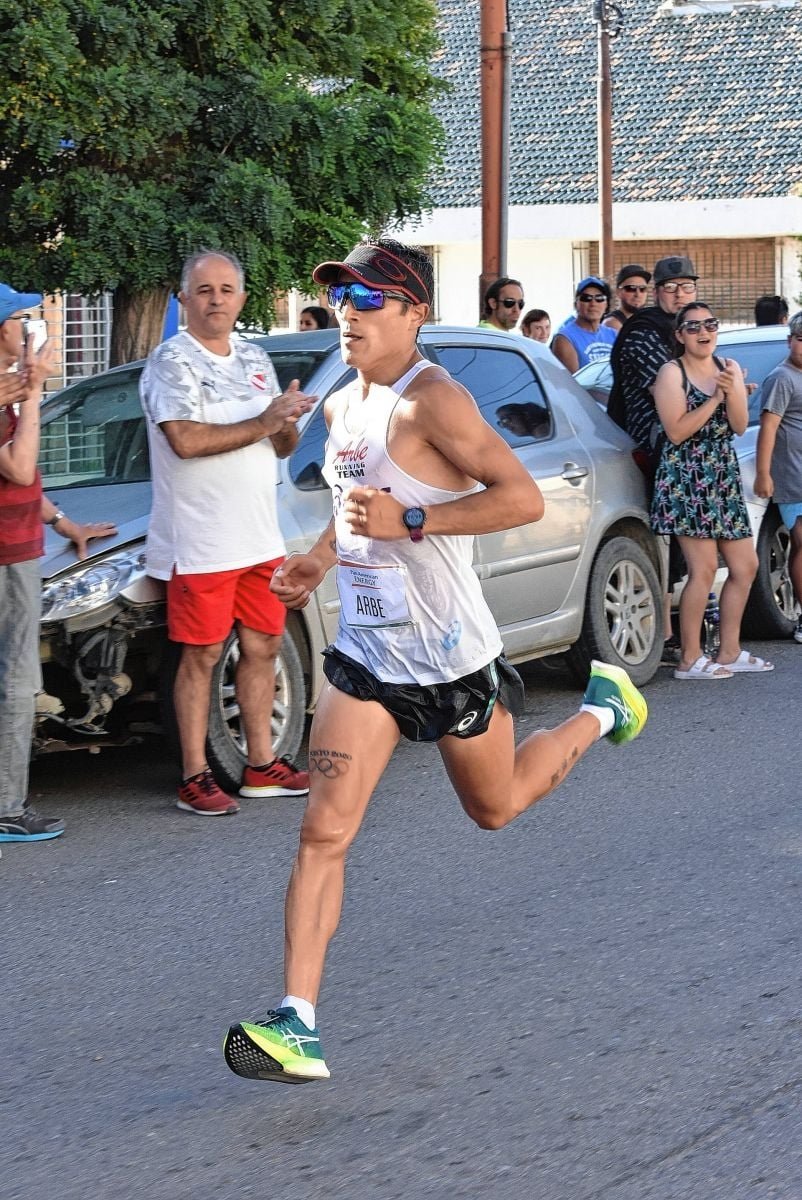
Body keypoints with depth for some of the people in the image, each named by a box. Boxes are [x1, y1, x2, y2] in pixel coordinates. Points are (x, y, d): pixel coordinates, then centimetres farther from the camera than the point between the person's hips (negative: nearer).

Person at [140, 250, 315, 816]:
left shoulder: (254, 360, 14)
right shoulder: (173, 361, -8)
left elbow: (283, 446, 17)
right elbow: (186, 439, -22)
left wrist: (289, 419, -6)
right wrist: (262, 424, -18)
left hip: (260, 537, 7)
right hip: (201, 543, -7)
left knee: (263, 647, 11)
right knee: (203, 655, -3)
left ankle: (262, 766, 20)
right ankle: (195, 778, 1)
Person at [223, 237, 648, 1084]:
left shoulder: (431, 400, -19)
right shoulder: (340, 408, 7)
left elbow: (523, 499, -24)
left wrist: (408, 522, -30)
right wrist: (320, 558, 7)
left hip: (452, 657, -6)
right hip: (364, 656, 6)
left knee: (495, 808, 18)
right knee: (324, 832, -9)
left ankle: (601, 709, 46)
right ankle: (297, 1028, -12)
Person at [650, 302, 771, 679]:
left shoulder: (729, 368, 12)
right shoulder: (672, 373, -5)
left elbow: (740, 426, 4)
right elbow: (676, 431, -14)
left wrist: (731, 393, -14)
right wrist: (714, 399, -16)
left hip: (723, 476, 7)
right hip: (685, 477, -7)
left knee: (746, 566, 8)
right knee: (704, 569, -11)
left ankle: (729, 652, 19)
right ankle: (690, 660, -5)